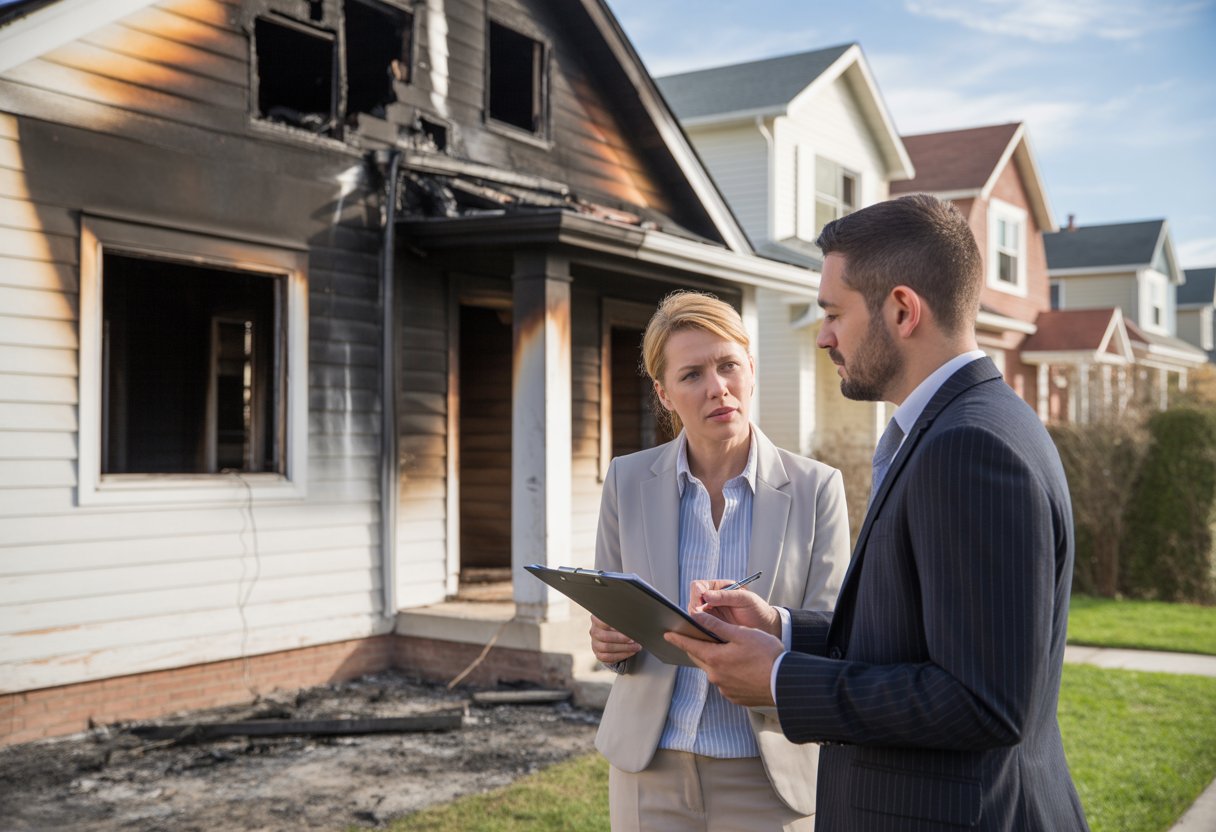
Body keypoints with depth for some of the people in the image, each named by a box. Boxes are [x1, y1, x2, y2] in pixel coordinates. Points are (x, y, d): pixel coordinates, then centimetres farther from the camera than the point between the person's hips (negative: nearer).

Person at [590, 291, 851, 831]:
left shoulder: (815, 489, -8)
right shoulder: (628, 481, -2)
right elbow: (609, 618, 7)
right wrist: (611, 641, -16)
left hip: (768, 777, -1)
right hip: (650, 771, 2)